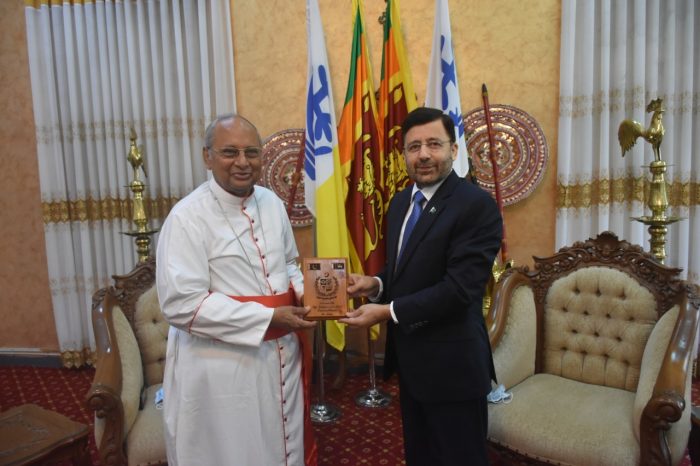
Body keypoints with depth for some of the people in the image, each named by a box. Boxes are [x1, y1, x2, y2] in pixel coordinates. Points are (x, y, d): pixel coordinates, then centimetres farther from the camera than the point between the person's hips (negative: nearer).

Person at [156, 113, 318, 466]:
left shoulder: (271, 203, 3)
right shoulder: (187, 217, -17)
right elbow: (181, 305, -22)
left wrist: (303, 292, -7)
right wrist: (268, 317, -23)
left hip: (281, 355, 6)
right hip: (220, 366, -6)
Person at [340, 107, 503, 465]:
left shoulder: (477, 205, -19)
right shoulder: (400, 201, 7)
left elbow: (459, 288, -25)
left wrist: (388, 311, -21)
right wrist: (376, 284, -7)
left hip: (451, 363, -7)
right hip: (408, 358, 8)